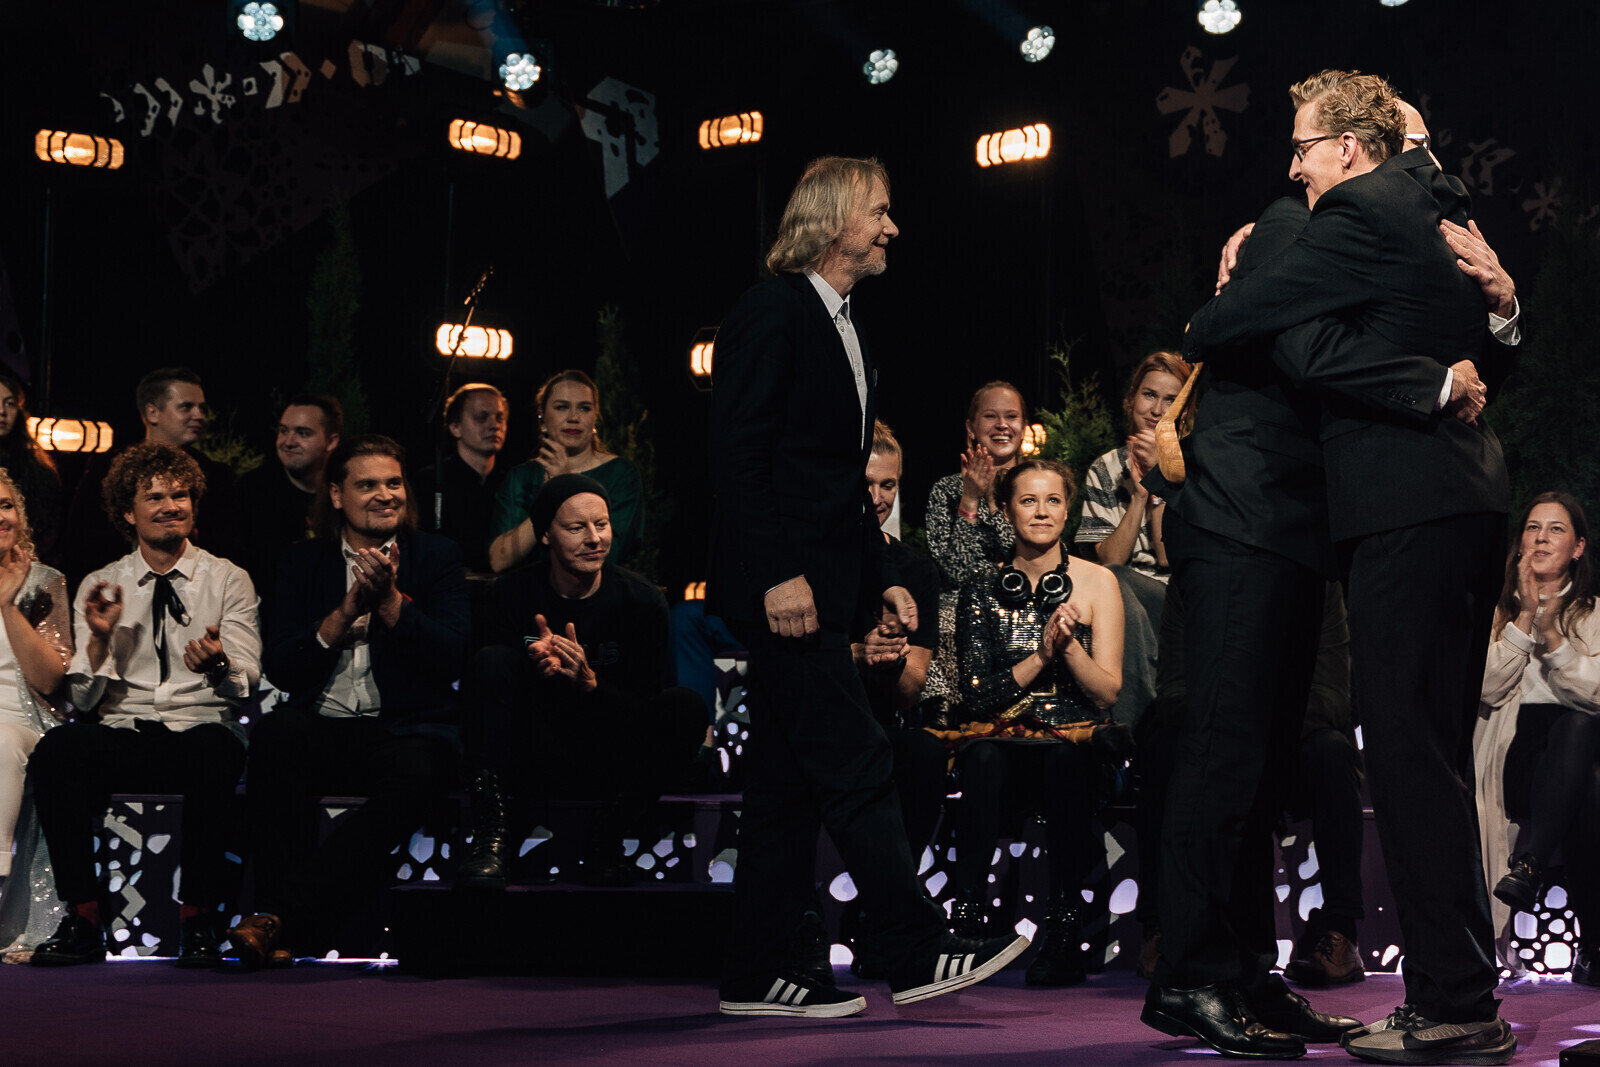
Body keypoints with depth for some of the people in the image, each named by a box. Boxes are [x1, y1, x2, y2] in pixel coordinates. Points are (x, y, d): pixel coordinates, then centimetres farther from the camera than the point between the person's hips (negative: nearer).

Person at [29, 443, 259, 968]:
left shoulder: (229, 580, 11)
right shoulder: (99, 586, 14)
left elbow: (245, 683, -1)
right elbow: (84, 697, 7)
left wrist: (218, 664, -24)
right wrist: (99, 638, -12)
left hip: (201, 730, -2)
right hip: (122, 733, 2)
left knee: (214, 751, -38)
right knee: (55, 750, -31)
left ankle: (197, 919, -28)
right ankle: (82, 918, -26)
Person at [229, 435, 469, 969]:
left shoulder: (437, 556, 12)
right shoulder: (302, 561, 15)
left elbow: (452, 660, -1)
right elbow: (280, 668, 4)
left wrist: (389, 600, -10)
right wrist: (347, 610, -8)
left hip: (405, 729, -1)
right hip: (323, 724, 1)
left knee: (415, 774, -37)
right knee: (275, 734, -34)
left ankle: (282, 916, -38)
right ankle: (281, 926, -36)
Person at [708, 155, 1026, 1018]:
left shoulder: (842, 328, 21)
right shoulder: (772, 313, -8)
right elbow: (740, 455, -16)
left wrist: (878, 577, 18)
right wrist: (777, 575, -22)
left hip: (820, 586, 10)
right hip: (786, 583, -10)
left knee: (790, 784, 8)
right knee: (856, 766, -10)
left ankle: (756, 977, 11)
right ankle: (920, 955, -8)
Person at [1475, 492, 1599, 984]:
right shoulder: (1498, 613, 15)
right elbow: (1486, 689, -3)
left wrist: (1553, 638, -19)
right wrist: (1524, 621, -10)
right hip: (1515, 759, 1)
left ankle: (1528, 867, -46)